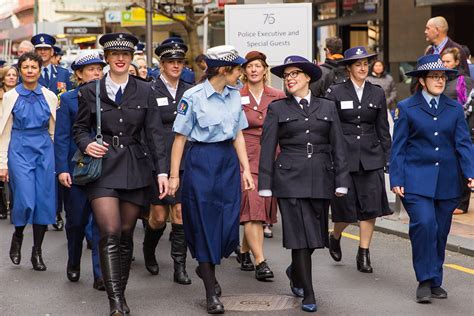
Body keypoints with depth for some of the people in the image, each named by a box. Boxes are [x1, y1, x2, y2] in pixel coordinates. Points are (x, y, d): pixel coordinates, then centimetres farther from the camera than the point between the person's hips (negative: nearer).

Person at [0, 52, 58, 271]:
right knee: (25, 201, -12)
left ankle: (37, 251, 13)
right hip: (20, 150, -2)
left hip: (44, 150, 2)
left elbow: (54, 130, 10)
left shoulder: (49, 97, 6)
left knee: (44, 201, 0)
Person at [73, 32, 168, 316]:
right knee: (110, 233, -14)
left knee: (126, 233, 6)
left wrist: (162, 170, -3)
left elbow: (155, 133, 4)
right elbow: (80, 128, 11)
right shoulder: (90, 91, 4)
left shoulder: (144, 91, 6)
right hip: (103, 167, -2)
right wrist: (87, 144, -12)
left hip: (135, 167, 2)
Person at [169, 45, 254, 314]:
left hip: (228, 160, 5)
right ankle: (211, 293, 9)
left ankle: (206, 267, 31)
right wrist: (174, 175, -6)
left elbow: (238, 135, 12)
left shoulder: (235, 95, 7)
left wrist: (246, 169, 7)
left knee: (230, 223, 2)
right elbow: (181, 138, -6)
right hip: (201, 160, -5)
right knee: (205, 223, 0)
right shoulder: (193, 97, -10)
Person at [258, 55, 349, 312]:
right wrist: (265, 185, -2)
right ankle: (308, 295, -1)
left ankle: (295, 272, 37)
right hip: (290, 178, -2)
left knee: (316, 233, 9)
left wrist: (341, 181, 1)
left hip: (320, 178, 3)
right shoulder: (277, 109, 6)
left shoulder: (327, 107, 11)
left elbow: (338, 146, 8)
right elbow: (267, 148, 3)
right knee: (300, 235, -6)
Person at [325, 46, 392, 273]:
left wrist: (388, 157, 8)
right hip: (344, 156, -2)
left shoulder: (377, 94, 8)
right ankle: (335, 238, 33)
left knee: (370, 207, -3)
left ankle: (363, 254, 8)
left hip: (371, 158, 3)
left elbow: (383, 129, 12)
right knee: (346, 208, 1)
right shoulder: (336, 93, -1)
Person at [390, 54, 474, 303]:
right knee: (424, 224, -19)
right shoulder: (406, 108, 2)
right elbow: (398, 147, 2)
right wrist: (396, 180, -6)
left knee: (440, 232, 7)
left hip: (447, 182, 3)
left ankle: (435, 281, 20)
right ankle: (424, 281, -9)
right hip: (417, 180, -3)